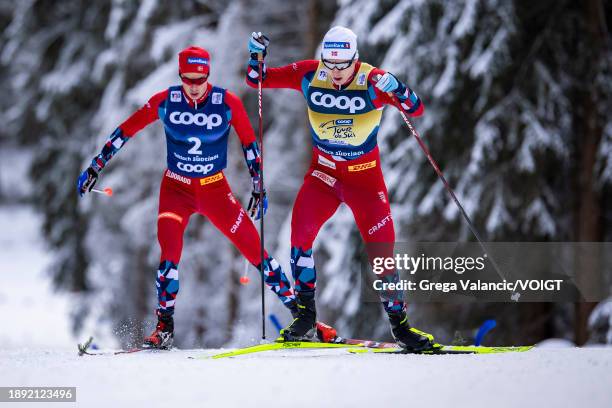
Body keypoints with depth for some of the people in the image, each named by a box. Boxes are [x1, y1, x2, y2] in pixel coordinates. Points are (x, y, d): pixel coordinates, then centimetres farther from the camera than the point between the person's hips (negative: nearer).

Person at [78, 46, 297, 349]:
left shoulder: (228, 103, -13)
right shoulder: (165, 102, -11)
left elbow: (249, 143, 0)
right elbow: (125, 131, -1)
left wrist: (259, 187, 1)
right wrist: (95, 167, 0)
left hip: (215, 189, 0)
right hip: (176, 188, 0)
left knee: (253, 245, -5)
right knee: (169, 248, -21)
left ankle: (294, 305, 8)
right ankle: (164, 326, -13)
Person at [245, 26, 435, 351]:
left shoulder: (372, 81, -18)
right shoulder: (310, 75, -11)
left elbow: (416, 110, -23)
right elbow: (257, 79, -3)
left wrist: (397, 92, -43)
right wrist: (257, 55, -23)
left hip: (365, 175, -2)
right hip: (324, 170, 2)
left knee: (382, 250, -5)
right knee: (301, 227, -20)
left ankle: (399, 324, 10)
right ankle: (305, 317, -10)